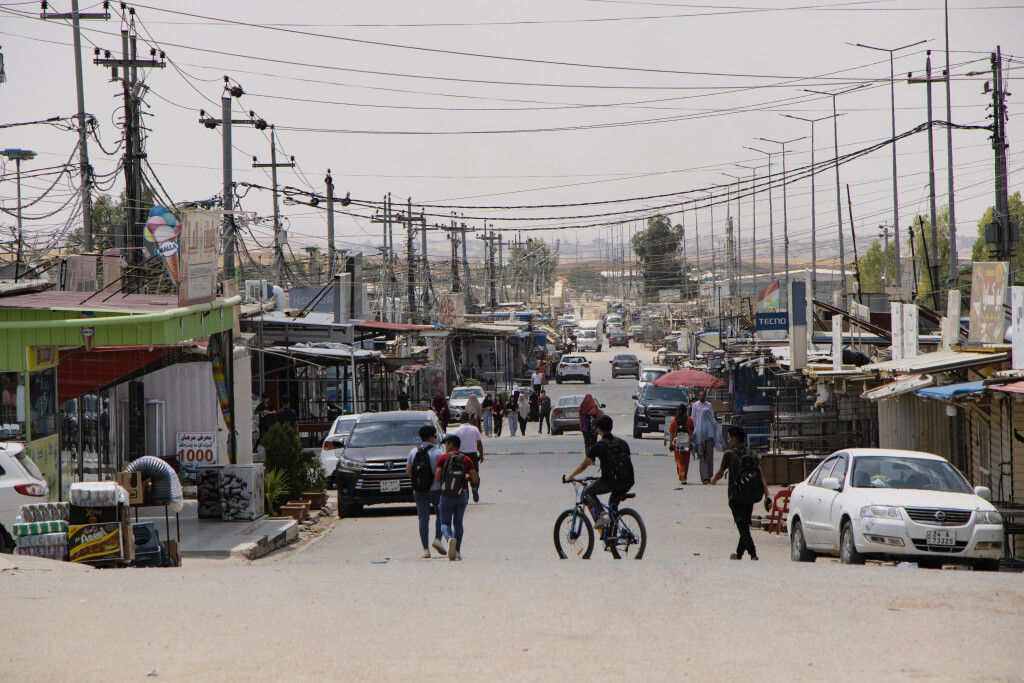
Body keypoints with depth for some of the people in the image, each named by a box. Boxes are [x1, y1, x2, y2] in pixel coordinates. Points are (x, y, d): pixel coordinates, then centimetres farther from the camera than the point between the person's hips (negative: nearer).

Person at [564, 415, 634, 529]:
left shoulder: (599, 446, 0)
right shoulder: (623, 443, 14)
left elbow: (583, 465, 8)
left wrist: (570, 477, 23)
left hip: (610, 481, -5)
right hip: (628, 482, 5)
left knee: (588, 493, 19)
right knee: (613, 504, 31)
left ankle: (601, 515, -3)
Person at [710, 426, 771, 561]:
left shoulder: (729, 454, -6)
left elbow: (720, 473, 6)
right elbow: (761, 476, -1)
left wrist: (714, 479, 29)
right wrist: (767, 495, -4)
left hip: (736, 497, -5)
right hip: (750, 497, 5)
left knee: (743, 528, -9)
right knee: (745, 526, 18)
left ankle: (753, 555, -24)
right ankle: (739, 555, 31)